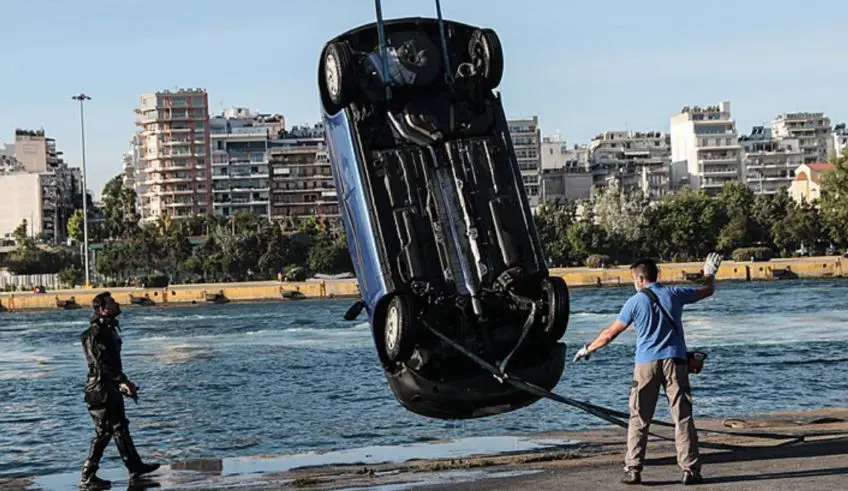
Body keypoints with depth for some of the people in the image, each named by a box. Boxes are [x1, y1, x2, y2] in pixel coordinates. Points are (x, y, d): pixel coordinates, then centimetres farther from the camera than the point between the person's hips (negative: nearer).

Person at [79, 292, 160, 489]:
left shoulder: (108, 331, 13)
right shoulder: (95, 333, -18)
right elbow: (101, 363, -25)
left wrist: (124, 382, 20)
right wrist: (122, 382, -26)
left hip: (112, 388, 10)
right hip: (101, 390, -10)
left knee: (121, 428, 16)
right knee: (103, 432, -5)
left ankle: (135, 468, 25)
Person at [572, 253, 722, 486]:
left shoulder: (635, 301, 0)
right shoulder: (674, 294, 5)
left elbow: (610, 333, 3)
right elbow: (707, 290, 21)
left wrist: (588, 349, 17)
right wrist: (710, 273, 42)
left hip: (646, 364, -1)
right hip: (674, 361, 1)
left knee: (639, 419, 6)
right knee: (683, 418, 2)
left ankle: (633, 470, 3)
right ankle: (691, 470, -2)